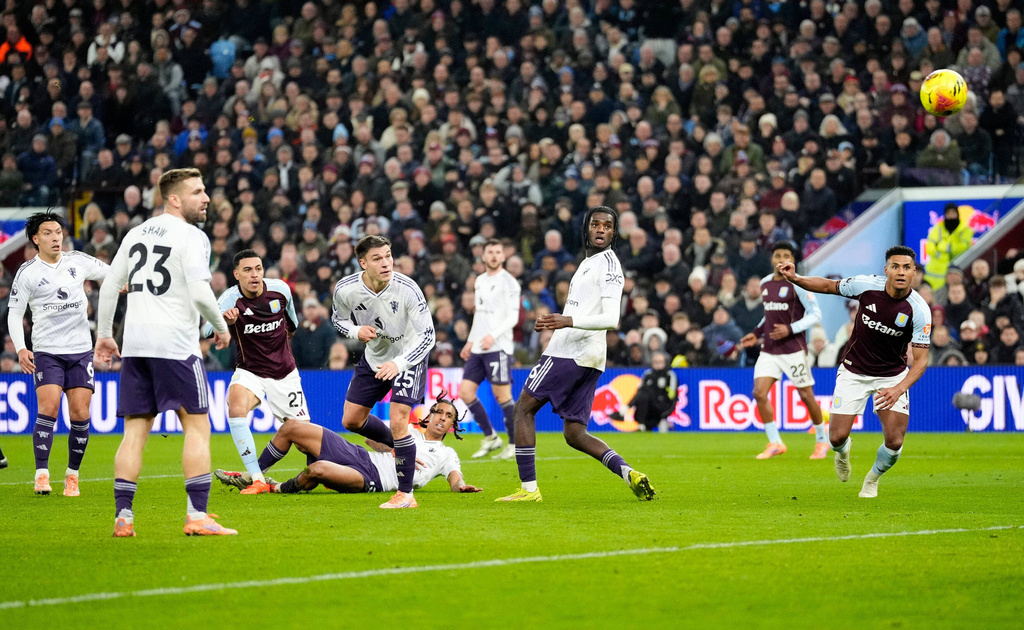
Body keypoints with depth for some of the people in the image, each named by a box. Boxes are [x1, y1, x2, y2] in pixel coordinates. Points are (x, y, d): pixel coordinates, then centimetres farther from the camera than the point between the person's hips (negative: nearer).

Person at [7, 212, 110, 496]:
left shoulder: (79, 261, 6)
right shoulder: (27, 273, -1)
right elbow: (14, 313, 1)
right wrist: (20, 349, -11)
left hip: (81, 350, 2)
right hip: (46, 352, -2)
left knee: (80, 414, -4)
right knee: (48, 407, -17)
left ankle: (72, 475, 9)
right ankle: (41, 474, -13)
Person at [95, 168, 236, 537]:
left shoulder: (136, 234, 15)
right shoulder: (191, 237, -6)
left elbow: (109, 286, 15)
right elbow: (200, 292, -16)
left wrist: (104, 334, 22)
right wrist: (221, 326, 1)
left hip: (134, 343, 6)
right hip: (175, 344, -6)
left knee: (135, 429, 7)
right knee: (197, 427, 0)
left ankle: (123, 517, 1)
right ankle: (197, 517, -7)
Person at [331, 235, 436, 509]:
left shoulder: (407, 289, -29)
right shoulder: (345, 289, -20)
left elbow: (427, 335, -25)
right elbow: (338, 318, 2)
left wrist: (399, 363, -38)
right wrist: (357, 331, -21)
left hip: (408, 356, -5)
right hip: (374, 357, 5)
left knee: (398, 422, -18)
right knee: (351, 420, 10)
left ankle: (405, 494, -8)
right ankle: (398, 446, 37)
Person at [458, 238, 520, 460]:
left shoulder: (508, 282, -6)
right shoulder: (480, 280, 17)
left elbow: (513, 317, -12)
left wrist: (493, 336, -23)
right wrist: (471, 341, 22)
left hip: (498, 347, -8)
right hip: (478, 349, 8)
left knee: (502, 395, -6)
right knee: (465, 391, 1)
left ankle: (515, 444, 3)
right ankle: (490, 438, 12)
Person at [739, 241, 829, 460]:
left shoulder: (797, 284, -9)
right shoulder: (765, 283, 11)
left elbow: (815, 314, -11)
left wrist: (790, 329, -19)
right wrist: (757, 333, 12)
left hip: (793, 349, -6)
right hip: (769, 350, 6)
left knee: (806, 395, 1)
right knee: (759, 393, -7)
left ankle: (821, 441, 20)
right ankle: (775, 443, 2)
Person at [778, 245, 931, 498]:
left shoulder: (919, 310, -21)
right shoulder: (866, 285, -18)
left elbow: (920, 359, -20)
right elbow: (829, 286, 2)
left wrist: (899, 389, -36)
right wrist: (794, 278, -13)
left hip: (893, 376, -1)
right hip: (854, 371, 1)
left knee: (894, 442, -12)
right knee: (837, 437, -6)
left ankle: (872, 479, 23)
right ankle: (843, 450, 35)